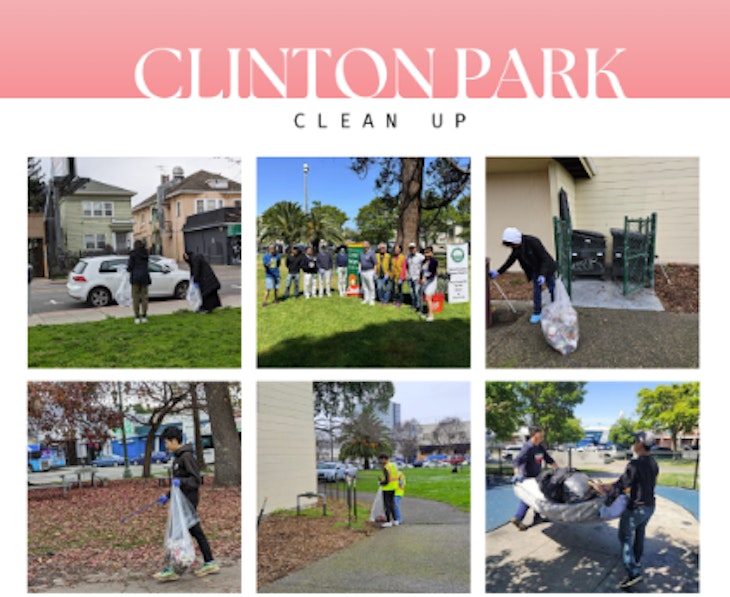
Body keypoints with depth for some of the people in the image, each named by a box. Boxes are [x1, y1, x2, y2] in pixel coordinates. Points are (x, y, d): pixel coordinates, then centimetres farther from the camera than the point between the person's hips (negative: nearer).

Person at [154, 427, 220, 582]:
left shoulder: (187, 457, -15)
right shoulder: (178, 457, 15)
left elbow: (196, 480, -18)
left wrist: (181, 482, -31)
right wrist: (167, 496, 22)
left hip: (188, 501, -10)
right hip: (183, 500, 10)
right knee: (196, 532, 11)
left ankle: (172, 570, -5)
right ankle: (210, 563, 17)